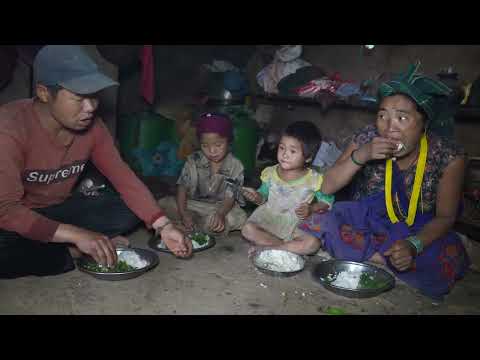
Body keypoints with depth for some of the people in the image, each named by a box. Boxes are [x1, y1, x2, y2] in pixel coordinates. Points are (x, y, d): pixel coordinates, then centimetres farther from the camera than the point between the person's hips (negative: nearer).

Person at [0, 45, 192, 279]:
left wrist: (164, 226, -23)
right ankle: (77, 254, -12)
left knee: (131, 210, -9)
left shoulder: (92, 127, -11)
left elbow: (125, 180, -11)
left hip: (60, 210, 4)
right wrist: (78, 235, -41)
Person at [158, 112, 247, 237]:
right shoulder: (193, 160, -5)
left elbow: (230, 197, -16)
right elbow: (182, 187, -10)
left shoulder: (235, 166, -11)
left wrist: (221, 214, -38)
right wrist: (183, 213, -28)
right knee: (163, 204, -18)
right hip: (193, 204, 1)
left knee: (240, 218, -33)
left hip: (221, 207, 0)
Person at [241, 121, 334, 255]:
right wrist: (257, 197, -13)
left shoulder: (313, 179, -8)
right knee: (247, 229, -24)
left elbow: (327, 201, 2)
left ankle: (266, 248, -20)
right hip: (268, 219, 2)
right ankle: (292, 248, -16)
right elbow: (264, 195, 9)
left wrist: (311, 209, -15)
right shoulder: (271, 173, -1)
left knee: (313, 244, -29)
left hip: (296, 225, -1)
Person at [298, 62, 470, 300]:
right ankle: (390, 262, -14)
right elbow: (327, 188, -13)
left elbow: (445, 216, -8)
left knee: (447, 261, -31)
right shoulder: (368, 138, -13)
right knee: (318, 225, -25)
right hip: (364, 224, 2)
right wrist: (360, 156, -29)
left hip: (419, 234, -1)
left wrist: (413, 245, -28)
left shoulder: (448, 156, -15)